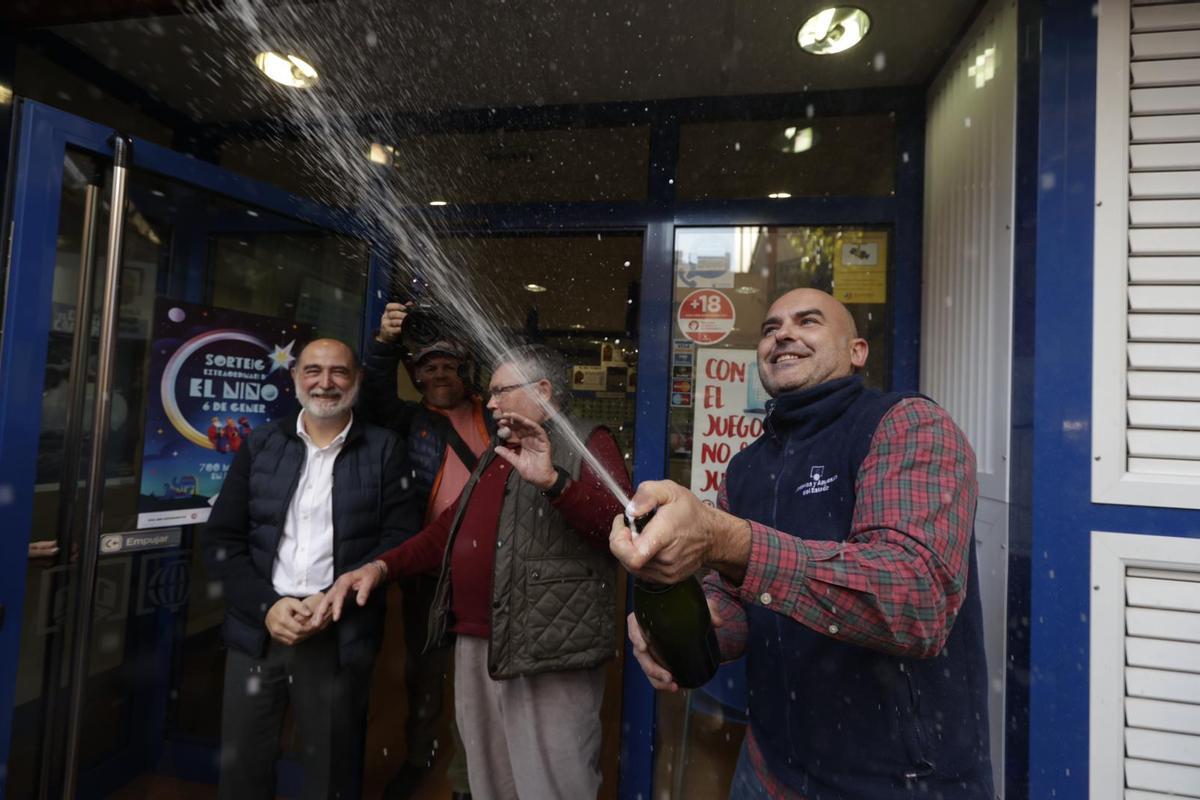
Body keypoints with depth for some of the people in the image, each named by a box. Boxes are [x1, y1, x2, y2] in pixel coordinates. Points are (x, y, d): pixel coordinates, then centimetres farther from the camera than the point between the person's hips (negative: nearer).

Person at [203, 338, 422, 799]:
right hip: (257, 627, 3)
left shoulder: (384, 450, -2)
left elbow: (401, 539, -7)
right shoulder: (261, 444, 6)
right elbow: (222, 539, 4)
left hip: (341, 635, -2)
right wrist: (267, 605, -9)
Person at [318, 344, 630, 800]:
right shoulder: (494, 457, 20)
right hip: (475, 647, 8)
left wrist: (552, 480, -31)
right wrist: (380, 567, 7)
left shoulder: (587, 442, -4)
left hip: (547, 653, -7)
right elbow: (447, 531, 20)